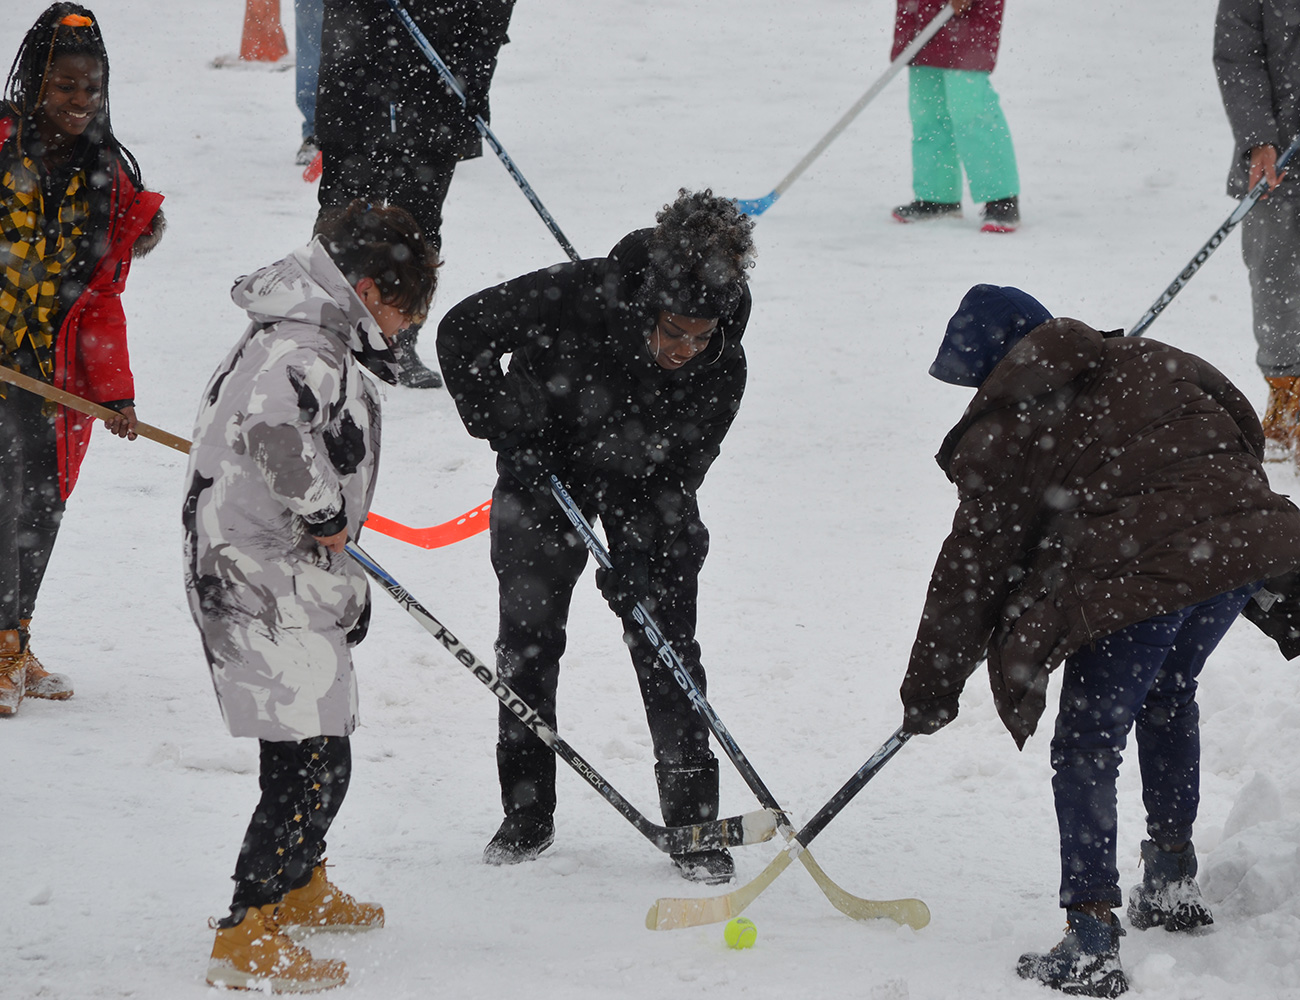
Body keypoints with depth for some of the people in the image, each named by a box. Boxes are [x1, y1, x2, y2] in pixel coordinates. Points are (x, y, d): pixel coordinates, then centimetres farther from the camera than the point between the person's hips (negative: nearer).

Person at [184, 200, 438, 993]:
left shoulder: (315, 340, 15)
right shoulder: (305, 351, -20)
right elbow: (272, 429, -40)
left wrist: (342, 576, 26)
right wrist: (328, 515, -24)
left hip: (290, 579, 11)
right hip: (261, 589, -11)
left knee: (317, 742, 26)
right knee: (313, 762, -11)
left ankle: (300, 887, 45)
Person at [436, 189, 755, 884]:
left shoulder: (722, 369, -26)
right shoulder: (574, 299, -33)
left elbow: (679, 469, -14)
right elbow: (462, 332, -21)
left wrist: (635, 559, -24)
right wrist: (506, 430, -20)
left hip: (644, 481, 0)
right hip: (546, 462, 0)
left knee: (664, 641, -6)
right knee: (528, 632, 1)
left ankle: (693, 823, 0)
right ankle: (526, 817, 13)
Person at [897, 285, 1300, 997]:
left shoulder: (1004, 430, 5)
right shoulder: (1150, 364, 20)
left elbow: (973, 565, 8)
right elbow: (1243, 432, 25)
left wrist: (930, 690, 16)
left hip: (1136, 577, -7)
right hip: (1241, 545, 7)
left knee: (1087, 747, 6)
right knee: (1168, 697, 31)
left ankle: (1092, 938, -1)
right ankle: (1172, 883, 40)